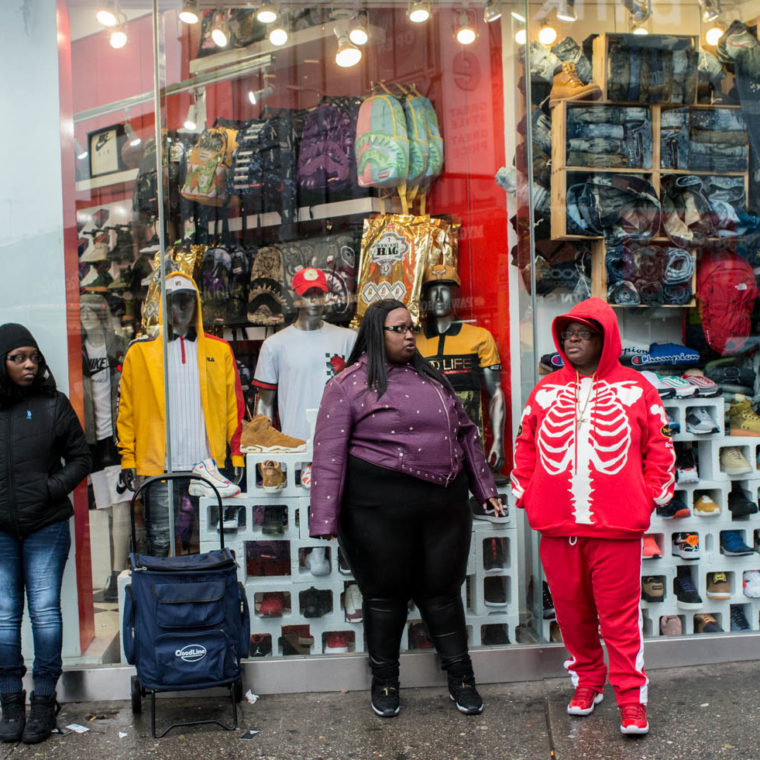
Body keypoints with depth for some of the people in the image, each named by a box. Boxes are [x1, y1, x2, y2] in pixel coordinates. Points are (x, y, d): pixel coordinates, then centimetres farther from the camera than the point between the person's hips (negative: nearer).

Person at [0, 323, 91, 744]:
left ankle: (43, 701, 14)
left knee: (45, 612, 1)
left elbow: (80, 458, 5)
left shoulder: (53, 404, 1)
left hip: (46, 527, -1)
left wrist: (51, 489, -8)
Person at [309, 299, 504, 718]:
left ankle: (460, 676, 27)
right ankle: (384, 681, 27)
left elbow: (465, 433, 20)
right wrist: (325, 517, -13)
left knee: (442, 590, 12)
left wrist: (484, 486, 19)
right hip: (379, 506, -4)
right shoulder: (349, 384, -3)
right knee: (385, 592, 8)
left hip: (444, 503, 4)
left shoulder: (432, 377, 14)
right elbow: (329, 453, -7)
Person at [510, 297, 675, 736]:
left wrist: (650, 497, 0)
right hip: (556, 525, 3)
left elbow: (659, 446, 7)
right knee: (571, 609, 12)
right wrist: (527, 495, 8)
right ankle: (587, 682, 29)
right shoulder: (545, 390, 11)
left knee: (620, 613, 0)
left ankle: (631, 698, 11)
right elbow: (525, 445, 16)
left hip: (616, 525, -3)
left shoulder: (635, 388, 4)